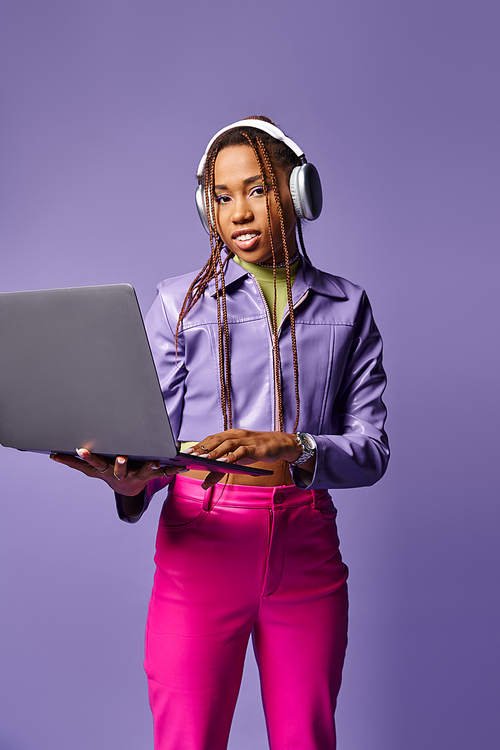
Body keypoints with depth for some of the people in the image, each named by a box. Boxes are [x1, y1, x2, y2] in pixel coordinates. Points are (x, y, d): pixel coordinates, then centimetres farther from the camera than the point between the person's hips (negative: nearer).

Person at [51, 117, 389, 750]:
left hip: (307, 549, 2)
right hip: (202, 543, -1)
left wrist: (288, 447, -17)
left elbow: (371, 450, 2)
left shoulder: (346, 306, 9)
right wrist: (130, 481, -21)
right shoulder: (180, 302, 5)